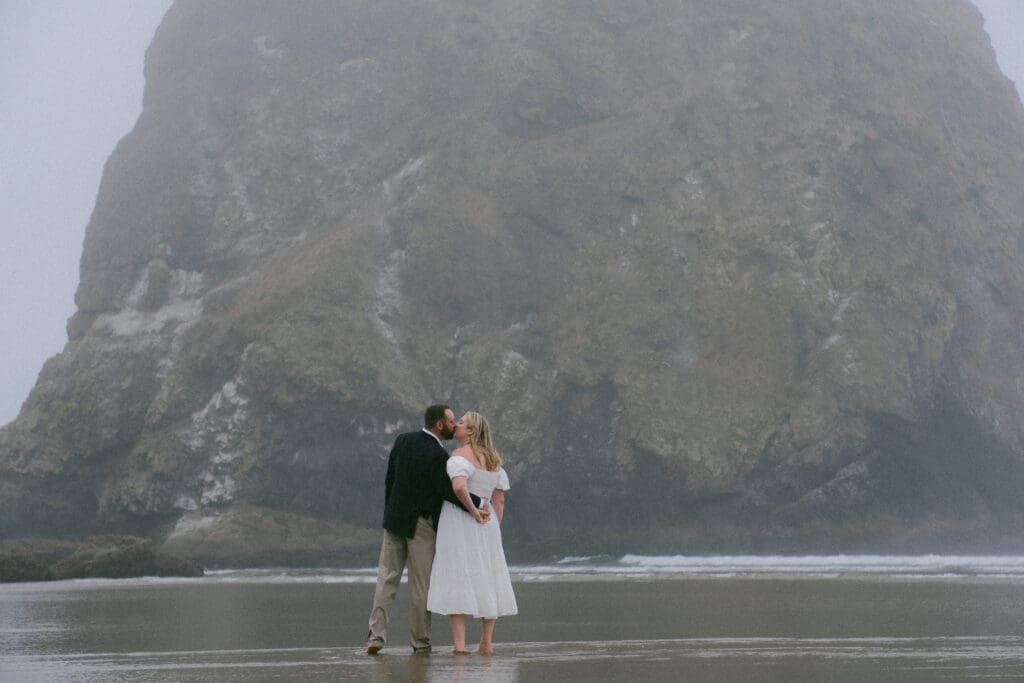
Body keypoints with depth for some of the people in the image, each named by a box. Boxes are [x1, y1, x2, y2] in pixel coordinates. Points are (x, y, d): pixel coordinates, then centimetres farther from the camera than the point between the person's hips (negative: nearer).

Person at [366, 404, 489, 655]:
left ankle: (376, 635, 1)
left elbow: (389, 479, 9)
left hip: (394, 519, 6)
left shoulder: (403, 441, 3)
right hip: (421, 525, -6)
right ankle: (420, 641, 9)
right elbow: (448, 490, -21)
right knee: (421, 585, 4)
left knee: (387, 578, 7)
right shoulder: (437, 455, -18)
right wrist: (477, 505, -15)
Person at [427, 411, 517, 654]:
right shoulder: (493, 461, 13)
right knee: (486, 579, 12)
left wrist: (472, 508, -13)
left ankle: (459, 642, -10)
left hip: (459, 522, -7)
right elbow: (499, 500, 12)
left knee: (456, 579, -5)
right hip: (486, 525, 7)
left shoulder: (459, 457, -10)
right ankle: (487, 642, 14)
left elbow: (459, 487, -28)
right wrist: (494, 530, 14)